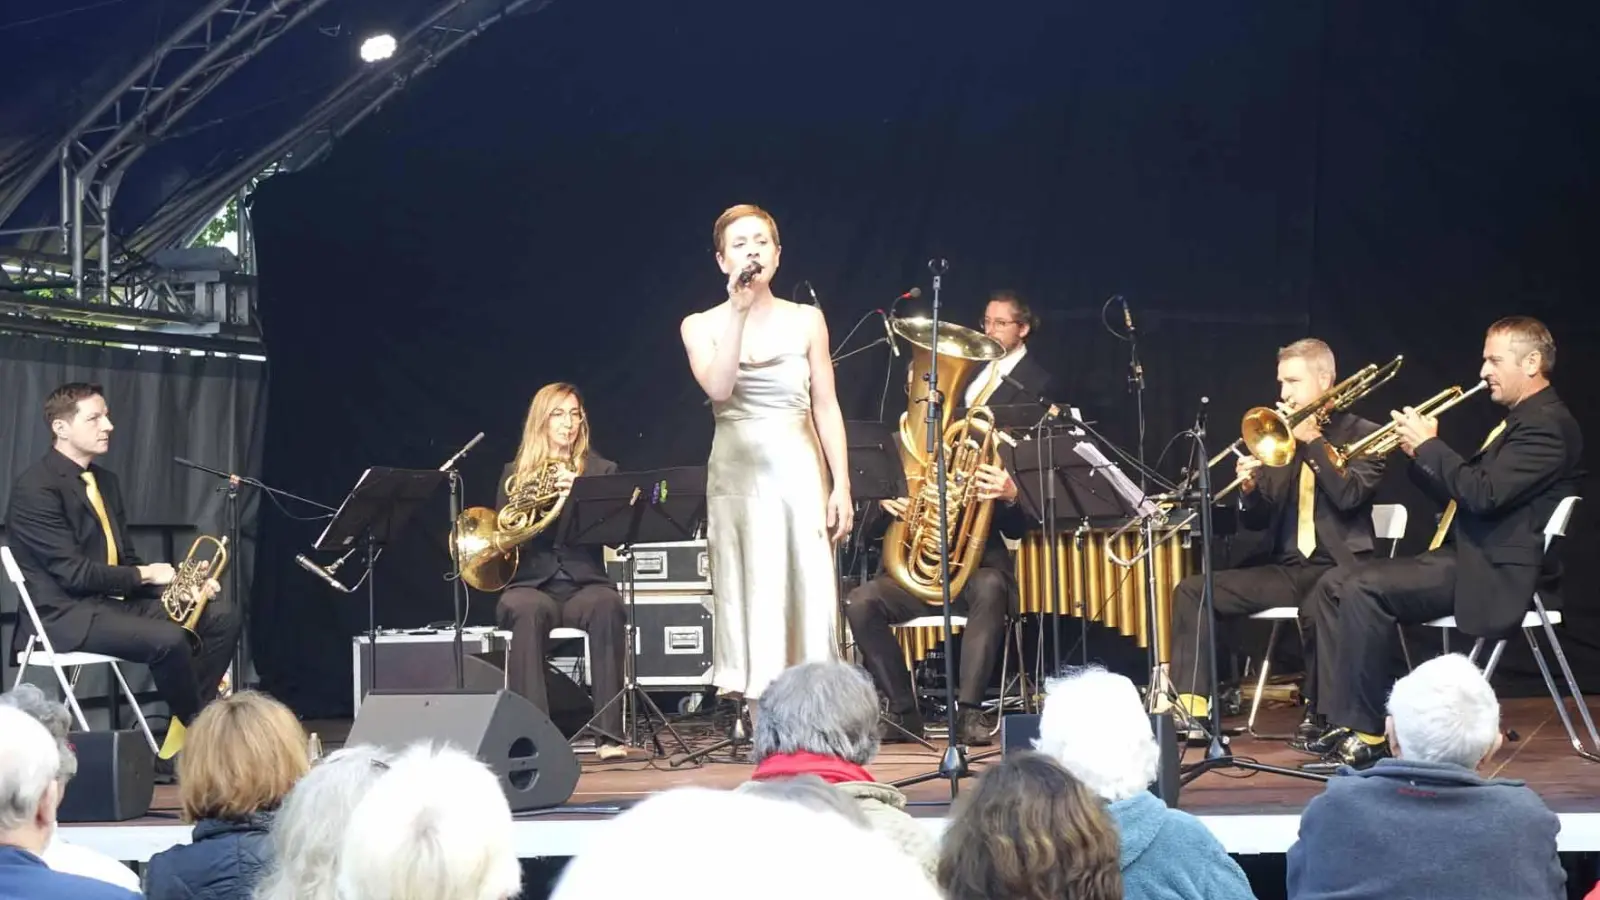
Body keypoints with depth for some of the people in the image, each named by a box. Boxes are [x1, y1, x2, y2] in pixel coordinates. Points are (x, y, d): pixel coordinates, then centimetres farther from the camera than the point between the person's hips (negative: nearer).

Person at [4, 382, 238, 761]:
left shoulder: (105, 480, 13)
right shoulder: (36, 487, -14)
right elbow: (74, 572, -20)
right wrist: (146, 574, -13)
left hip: (111, 601, 9)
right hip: (67, 615, -9)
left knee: (223, 615, -4)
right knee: (168, 639, -31)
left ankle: (186, 726, -4)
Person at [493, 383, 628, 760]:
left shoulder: (601, 470, 14)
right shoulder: (515, 473, 16)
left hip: (585, 584, 0)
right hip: (530, 585, 0)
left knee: (607, 605, -36)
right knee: (528, 610, -37)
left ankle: (609, 733, -37)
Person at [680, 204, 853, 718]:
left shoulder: (806, 321, 8)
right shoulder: (702, 326, 6)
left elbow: (826, 408, 7)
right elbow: (718, 389, -13)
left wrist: (841, 486, -1)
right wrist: (739, 311, -14)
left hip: (800, 474, 1)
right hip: (739, 476, 0)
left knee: (807, 606, -4)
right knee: (753, 604, -2)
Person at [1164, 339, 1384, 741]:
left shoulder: (1361, 434, 2)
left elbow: (1349, 496, -16)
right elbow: (1256, 521, 13)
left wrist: (1313, 441, -12)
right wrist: (1250, 489, -8)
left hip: (1337, 567, -6)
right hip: (1285, 568, 6)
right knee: (1191, 592, -11)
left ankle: (1318, 713, -18)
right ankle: (1190, 708, -15)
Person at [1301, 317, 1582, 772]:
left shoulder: (1547, 424, -13)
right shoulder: (1520, 421, 20)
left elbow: (1484, 494, -24)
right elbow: (1460, 493, 22)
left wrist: (1429, 445, -14)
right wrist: (1421, 455, 6)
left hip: (1494, 574, -11)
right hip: (1465, 556, 11)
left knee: (1364, 589, -25)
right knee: (1333, 584, 3)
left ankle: (1368, 735, -19)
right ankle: (1343, 721, 1)